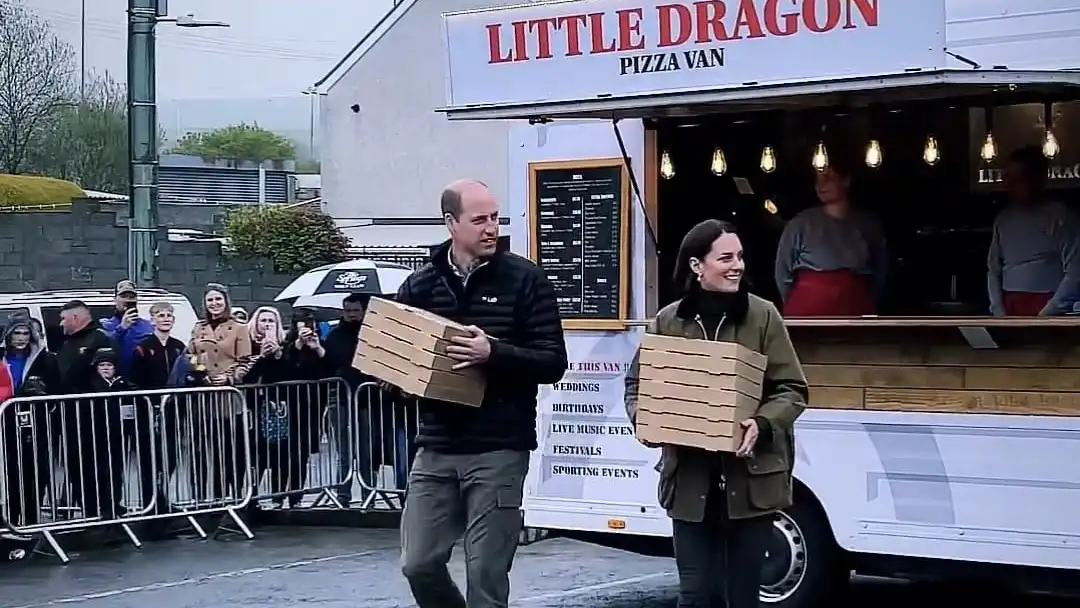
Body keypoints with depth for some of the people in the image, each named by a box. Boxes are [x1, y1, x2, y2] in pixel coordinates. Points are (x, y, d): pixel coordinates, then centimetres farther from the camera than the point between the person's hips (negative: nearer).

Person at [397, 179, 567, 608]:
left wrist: (493, 353, -22)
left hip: (498, 451, -4)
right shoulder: (420, 285, 8)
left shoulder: (524, 279, -2)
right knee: (419, 564, 4)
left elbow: (553, 362, -7)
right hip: (436, 449, 4)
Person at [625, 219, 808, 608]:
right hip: (690, 477, 1)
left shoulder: (762, 316, -2)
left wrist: (763, 424, -20)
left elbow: (792, 389, -1)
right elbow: (637, 383, 12)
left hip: (750, 477, -1)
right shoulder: (668, 321, 2)